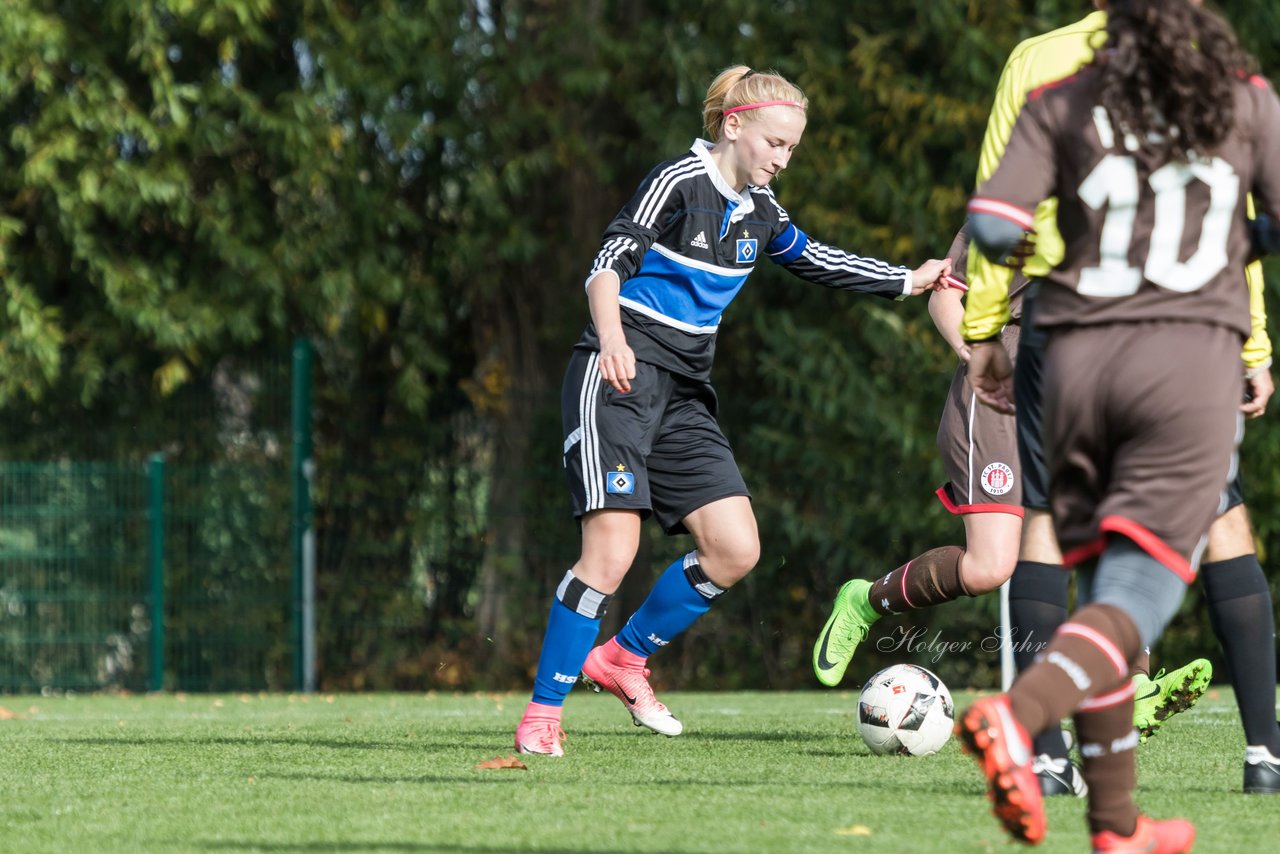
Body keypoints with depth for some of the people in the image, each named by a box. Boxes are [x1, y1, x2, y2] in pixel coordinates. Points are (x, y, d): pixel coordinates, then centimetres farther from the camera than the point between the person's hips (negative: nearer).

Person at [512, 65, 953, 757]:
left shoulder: (758, 209, 13)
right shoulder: (679, 182, -10)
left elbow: (812, 259, 29)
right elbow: (608, 264, -17)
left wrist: (908, 282, 24)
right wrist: (612, 339, -34)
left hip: (684, 396, 8)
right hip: (618, 381, -8)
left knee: (735, 550, -3)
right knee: (612, 550, -18)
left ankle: (623, 659, 16)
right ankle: (541, 715, -10)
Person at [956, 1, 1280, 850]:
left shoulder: (1059, 105, 7)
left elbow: (993, 226, -4)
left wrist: (981, 335, 12)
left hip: (1079, 363, 3)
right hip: (1193, 360, -3)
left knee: (1104, 583, 16)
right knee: (1137, 603, -7)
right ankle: (1018, 713, -37)